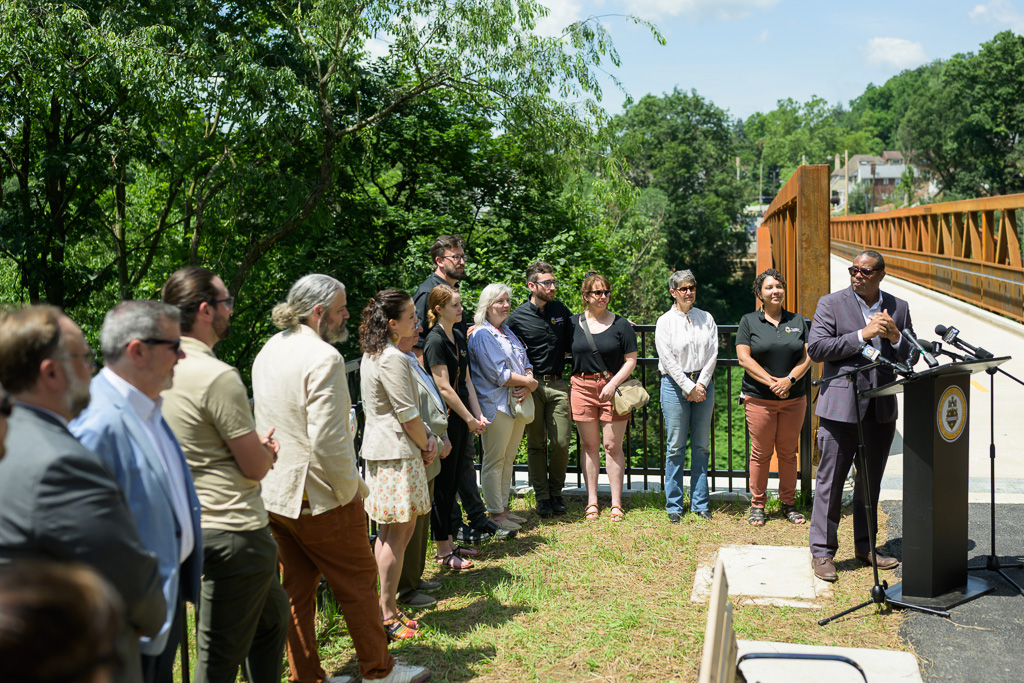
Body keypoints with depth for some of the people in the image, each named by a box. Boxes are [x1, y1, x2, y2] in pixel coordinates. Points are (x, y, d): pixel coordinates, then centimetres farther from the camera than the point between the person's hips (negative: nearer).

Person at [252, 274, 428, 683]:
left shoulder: (268, 352, 9)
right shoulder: (323, 357, -20)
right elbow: (328, 439, -25)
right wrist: (352, 489, -13)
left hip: (273, 494, 9)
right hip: (319, 496, -8)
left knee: (296, 589, 15)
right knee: (358, 583, 8)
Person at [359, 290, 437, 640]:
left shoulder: (372, 354, 13)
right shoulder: (392, 358, -18)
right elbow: (408, 414, -17)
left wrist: (426, 436, 7)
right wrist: (426, 445, -2)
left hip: (379, 451, 10)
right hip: (397, 453, -10)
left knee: (388, 532, 15)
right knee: (398, 532, -3)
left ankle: (385, 607, 23)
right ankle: (388, 614, 4)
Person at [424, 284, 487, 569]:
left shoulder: (459, 337, 11)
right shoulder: (435, 341, -15)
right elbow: (445, 388, -18)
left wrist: (478, 415, 6)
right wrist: (469, 419, -15)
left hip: (461, 419, 8)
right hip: (444, 419, -8)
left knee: (453, 481, 14)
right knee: (443, 483, -1)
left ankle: (449, 542, 23)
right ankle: (442, 550, 7)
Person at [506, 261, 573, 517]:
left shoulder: (561, 309, 8)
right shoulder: (517, 317, -3)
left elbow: (571, 343, 23)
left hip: (558, 385, 3)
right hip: (532, 386, -2)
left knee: (561, 443, -1)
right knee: (536, 444, 4)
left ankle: (556, 492, 17)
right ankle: (542, 496, 14)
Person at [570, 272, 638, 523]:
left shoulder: (621, 325, 1)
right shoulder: (574, 322, 6)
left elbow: (631, 360, 0)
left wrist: (613, 384, -11)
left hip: (613, 387, -2)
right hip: (583, 387, 2)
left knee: (612, 446, 0)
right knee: (589, 445, 6)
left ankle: (616, 504, 8)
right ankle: (592, 502, 14)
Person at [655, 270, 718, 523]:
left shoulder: (706, 318, 10)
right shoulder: (665, 321, 0)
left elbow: (713, 353, 5)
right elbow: (668, 359, -6)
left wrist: (701, 383, -6)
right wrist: (689, 387, -11)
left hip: (703, 384, 3)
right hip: (675, 385, -3)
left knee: (702, 445, 5)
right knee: (676, 447, -2)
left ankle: (700, 504, 13)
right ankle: (674, 506, 7)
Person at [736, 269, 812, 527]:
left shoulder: (798, 321, 11)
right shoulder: (748, 321, 3)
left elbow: (807, 357, 4)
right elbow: (744, 358, -6)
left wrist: (789, 380, -12)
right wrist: (771, 382, -15)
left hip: (794, 399, 3)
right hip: (759, 399, -2)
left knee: (788, 452, 8)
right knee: (761, 453, 1)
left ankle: (789, 503, 19)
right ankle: (757, 505, 12)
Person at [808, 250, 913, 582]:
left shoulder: (899, 308, 9)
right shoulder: (831, 303, -2)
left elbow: (912, 357, 10)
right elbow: (815, 348, -12)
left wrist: (894, 337, -11)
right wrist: (862, 335, -17)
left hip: (882, 408, 4)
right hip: (841, 405, -4)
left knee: (871, 481, 14)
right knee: (830, 481, -1)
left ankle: (865, 546, 26)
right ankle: (822, 551, 7)